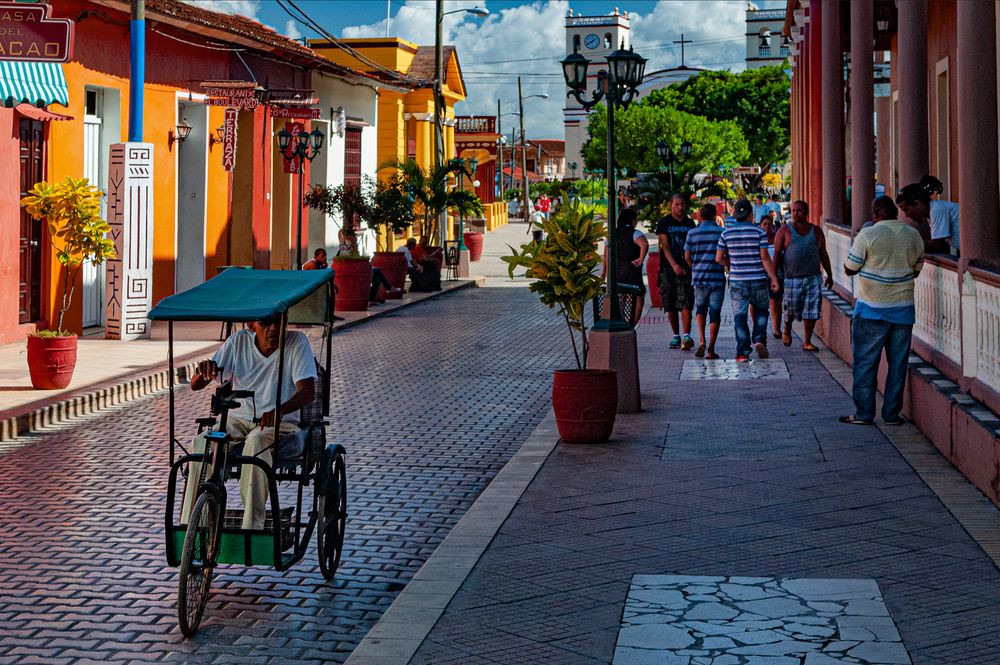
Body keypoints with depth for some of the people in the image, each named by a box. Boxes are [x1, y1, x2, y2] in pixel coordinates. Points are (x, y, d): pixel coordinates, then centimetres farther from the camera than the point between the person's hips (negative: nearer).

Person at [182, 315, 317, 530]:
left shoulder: (296, 343, -7)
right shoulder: (239, 341, 1)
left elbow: (307, 391, -20)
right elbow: (195, 385, 0)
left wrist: (279, 410, -41)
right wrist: (205, 370, -27)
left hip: (280, 423, -3)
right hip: (238, 419, 3)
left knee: (256, 441, -38)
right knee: (202, 443, -27)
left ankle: (253, 525, -37)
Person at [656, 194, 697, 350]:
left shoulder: (690, 223, 12)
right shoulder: (664, 223, 3)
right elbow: (665, 246, -7)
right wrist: (674, 265, -20)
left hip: (686, 268, 1)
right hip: (668, 268, -1)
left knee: (686, 303, -12)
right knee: (670, 305, 4)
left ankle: (687, 336, -20)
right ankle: (676, 336, 15)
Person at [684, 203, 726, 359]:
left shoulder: (692, 233, 1)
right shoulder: (722, 232, -4)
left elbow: (687, 256, 5)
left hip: (699, 276, 2)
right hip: (717, 277, -2)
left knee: (700, 308, 19)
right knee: (715, 313, 3)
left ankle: (701, 340, -1)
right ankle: (711, 350, 2)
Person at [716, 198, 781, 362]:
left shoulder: (726, 234, 1)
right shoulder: (758, 232, -6)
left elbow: (719, 258, 4)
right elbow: (765, 257, -9)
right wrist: (773, 277, -4)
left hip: (737, 281, 1)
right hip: (758, 280, -1)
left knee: (740, 317, 3)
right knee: (761, 311, 19)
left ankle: (743, 352, -2)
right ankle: (759, 339, 1)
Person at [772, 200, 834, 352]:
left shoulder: (816, 231, 11)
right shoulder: (785, 231, 2)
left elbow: (823, 254, 17)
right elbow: (777, 254, -1)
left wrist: (829, 275, 17)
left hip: (813, 278, 2)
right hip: (792, 278, -2)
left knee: (811, 311, -3)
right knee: (792, 309, 3)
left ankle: (807, 342, 5)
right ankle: (787, 330, 34)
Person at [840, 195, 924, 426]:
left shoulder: (867, 235, -12)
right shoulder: (914, 236, 2)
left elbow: (849, 269, -5)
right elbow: (916, 269, 12)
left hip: (872, 310, -4)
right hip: (903, 309, 4)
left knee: (865, 363, 5)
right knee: (897, 364, 10)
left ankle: (863, 413, 7)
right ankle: (892, 414, 13)